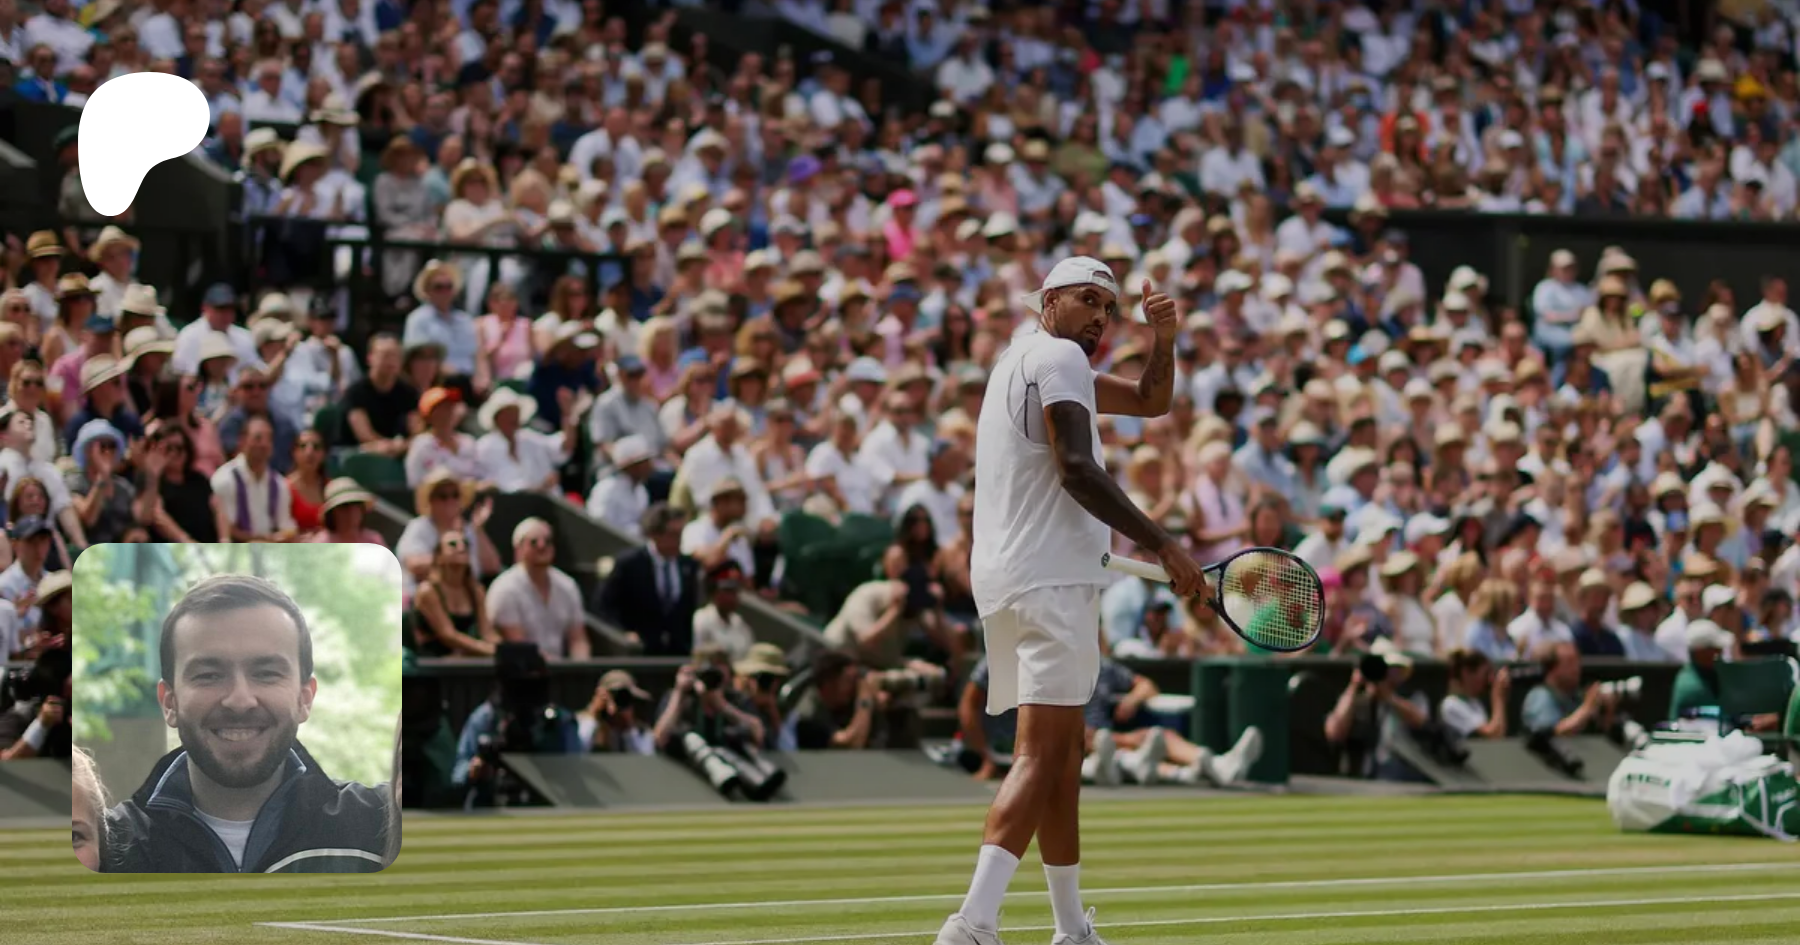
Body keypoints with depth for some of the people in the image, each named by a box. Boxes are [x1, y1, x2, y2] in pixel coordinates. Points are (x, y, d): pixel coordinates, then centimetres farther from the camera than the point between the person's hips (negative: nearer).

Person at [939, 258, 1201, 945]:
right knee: (1041, 755, -17)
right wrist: (1162, 545, -19)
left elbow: (1150, 400, 30)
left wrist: (1164, 338, 11)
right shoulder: (1058, 356, -6)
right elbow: (1076, 470, -18)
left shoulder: (1035, 360, 24)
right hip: (1047, 579, -11)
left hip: (1011, 575, 11)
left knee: (1064, 753, 15)